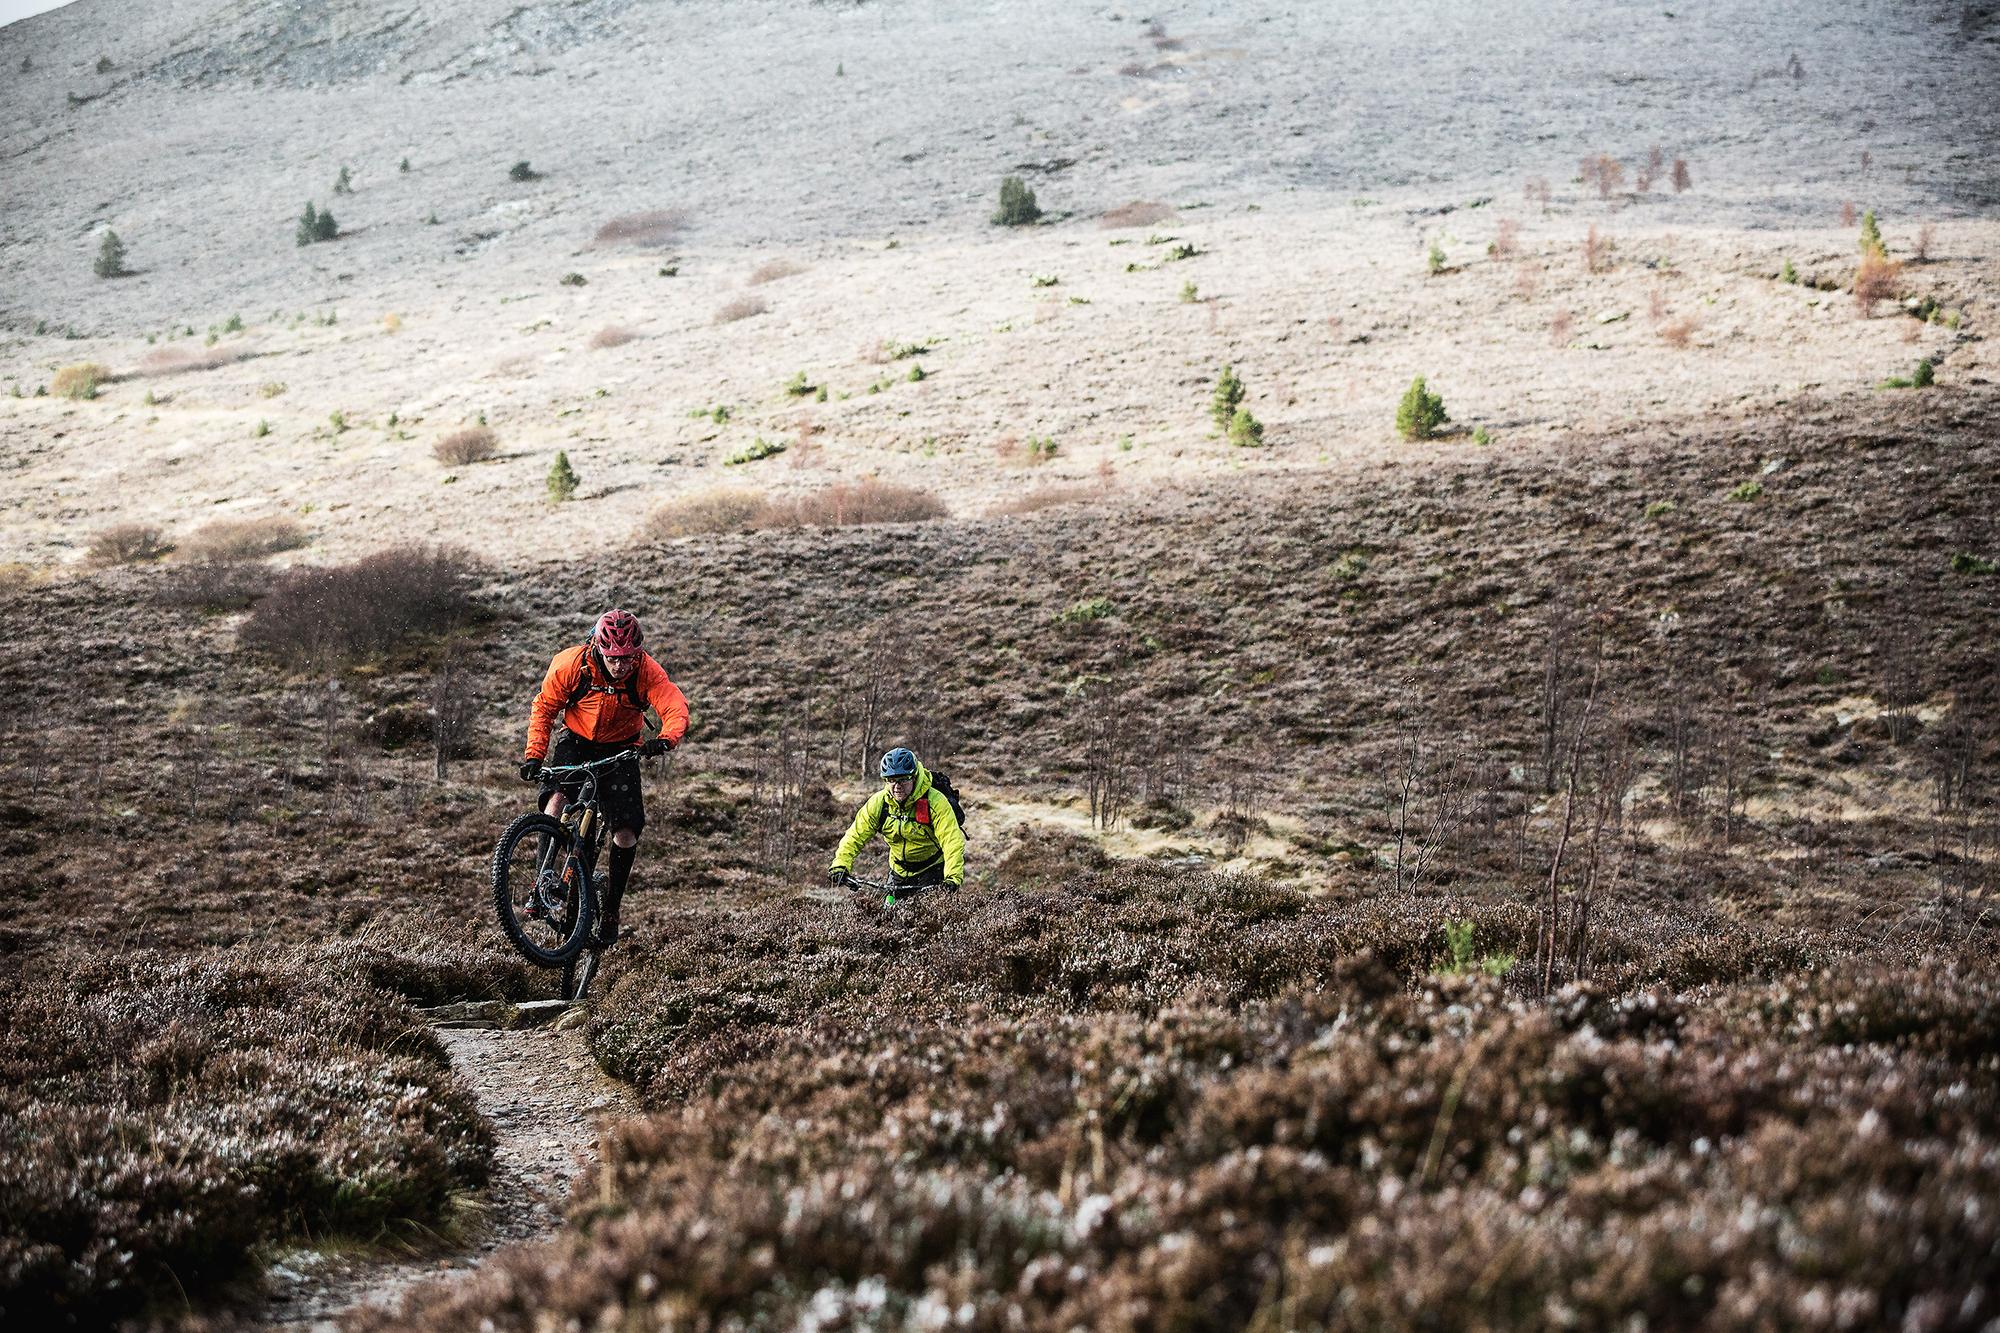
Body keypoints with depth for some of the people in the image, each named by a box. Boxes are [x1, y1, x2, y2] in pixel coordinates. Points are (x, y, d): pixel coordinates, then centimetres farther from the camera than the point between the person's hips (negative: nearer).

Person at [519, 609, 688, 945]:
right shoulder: (571, 664, -23)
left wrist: (666, 739, -57)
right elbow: (544, 707, -10)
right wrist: (534, 754, -19)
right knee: (556, 798, -28)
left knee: (626, 833, -10)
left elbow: (676, 707, -36)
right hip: (576, 743, 0)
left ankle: (611, 909, 7)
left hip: (620, 750, 0)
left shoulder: (647, 671, -25)